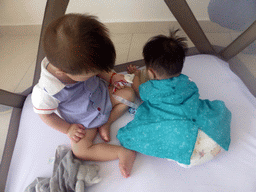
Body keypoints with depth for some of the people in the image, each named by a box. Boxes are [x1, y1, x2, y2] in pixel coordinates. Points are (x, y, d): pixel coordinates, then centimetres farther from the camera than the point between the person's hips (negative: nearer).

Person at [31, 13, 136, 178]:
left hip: (101, 95, 4)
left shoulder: (80, 61, -25)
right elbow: (45, 114, -17)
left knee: (128, 94, -2)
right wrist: (68, 129, -10)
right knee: (80, 150, -17)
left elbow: (99, 70, 1)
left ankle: (105, 124, -4)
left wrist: (110, 77, -10)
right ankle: (123, 152, -14)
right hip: (82, 121, -4)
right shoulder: (46, 92, -38)